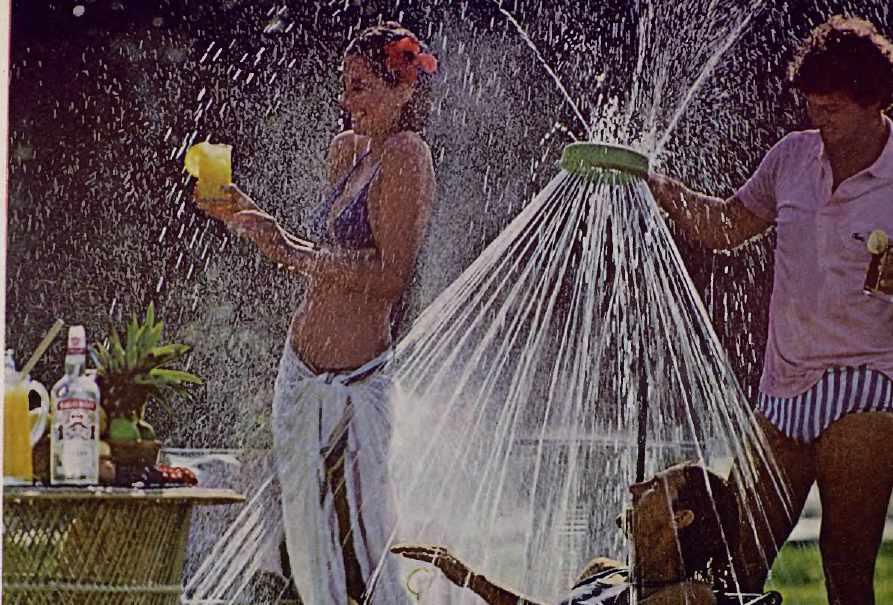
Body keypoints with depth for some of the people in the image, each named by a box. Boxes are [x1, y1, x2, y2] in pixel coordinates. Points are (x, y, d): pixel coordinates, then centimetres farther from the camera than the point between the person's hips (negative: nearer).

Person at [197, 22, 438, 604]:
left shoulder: (405, 154, -14)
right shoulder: (348, 149, 12)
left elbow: (391, 276, -22)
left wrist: (292, 251, -21)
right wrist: (252, 219, 14)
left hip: (357, 381, -9)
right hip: (304, 374, 9)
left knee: (367, 544, -5)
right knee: (308, 547, 15)